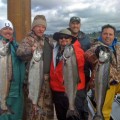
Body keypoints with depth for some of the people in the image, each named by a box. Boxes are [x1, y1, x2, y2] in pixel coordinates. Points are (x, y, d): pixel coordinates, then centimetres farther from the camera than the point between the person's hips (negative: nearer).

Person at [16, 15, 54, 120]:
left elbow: (52, 54, 28)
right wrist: (30, 50, -46)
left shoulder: (47, 40, 14)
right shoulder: (29, 39, -8)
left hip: (47, 77, 7)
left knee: (48, 103, 18)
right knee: (35, 103, -2)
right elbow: (19, 52, -27)